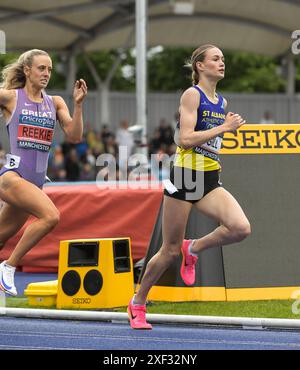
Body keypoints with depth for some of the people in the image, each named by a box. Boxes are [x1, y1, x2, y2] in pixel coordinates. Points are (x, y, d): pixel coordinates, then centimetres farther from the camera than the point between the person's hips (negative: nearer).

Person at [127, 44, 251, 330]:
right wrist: (224, 128, -17)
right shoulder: (192, 95, -8)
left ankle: (193, 249, 6)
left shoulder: (221, 102, 14)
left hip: (210, 180, 6)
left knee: (241, 228, -20)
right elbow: (185, 138, -18)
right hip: (184, 177, -6)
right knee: (170, 251, 1)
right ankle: (137, 304, 19)